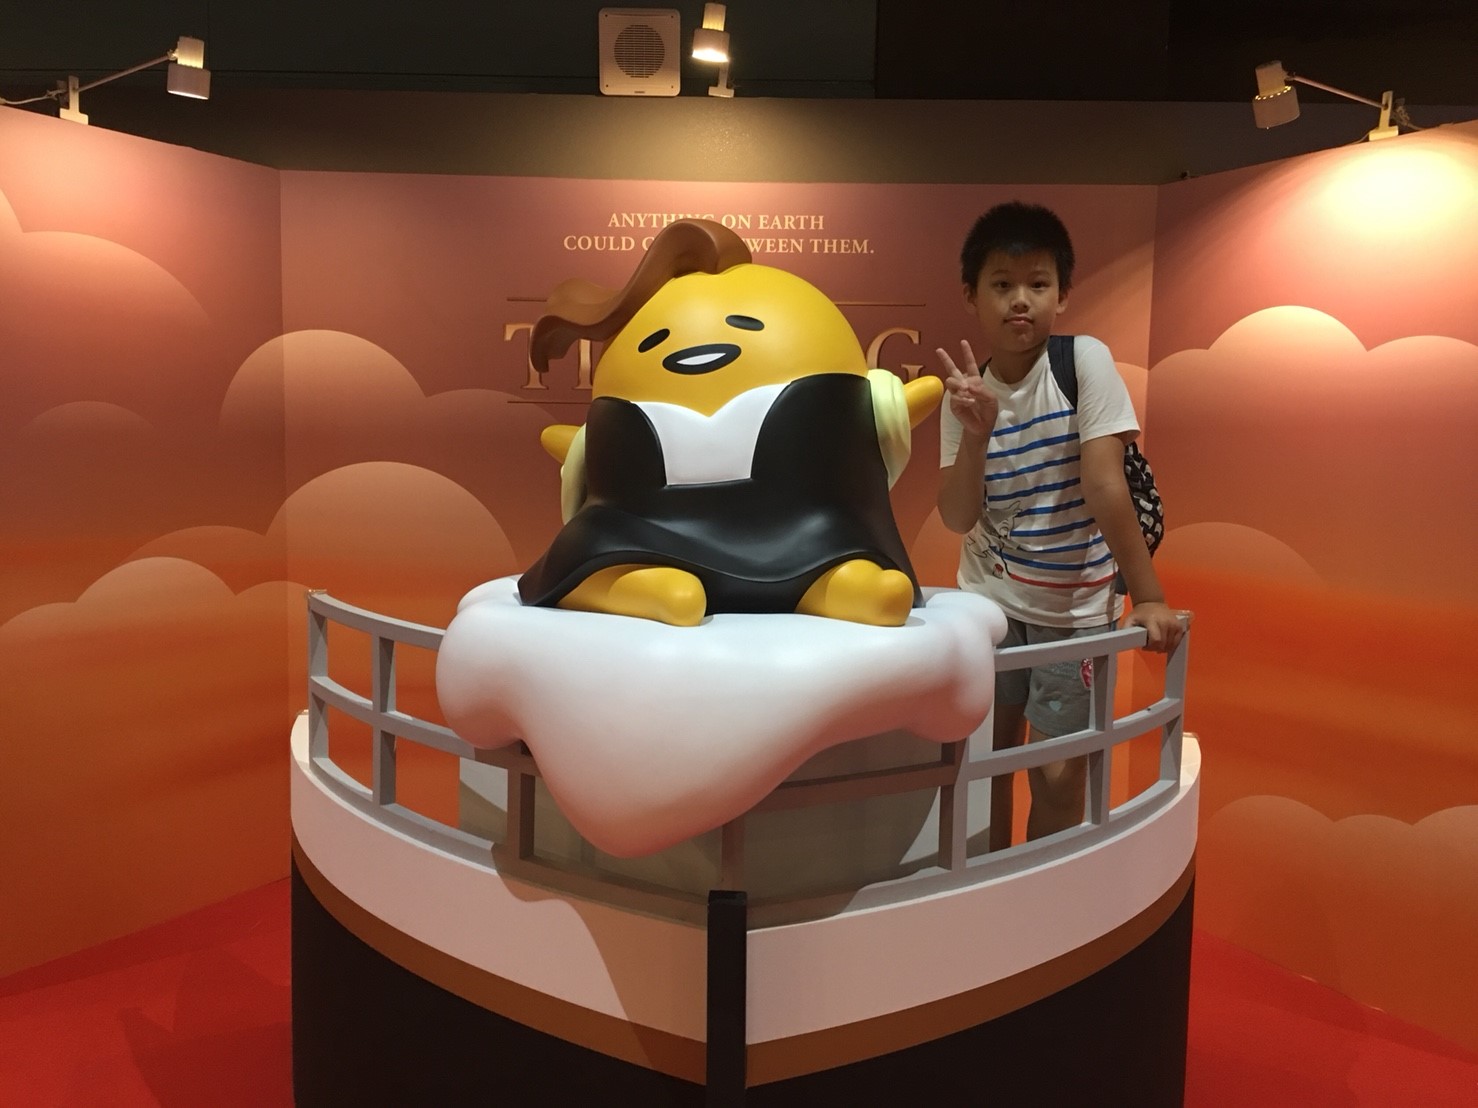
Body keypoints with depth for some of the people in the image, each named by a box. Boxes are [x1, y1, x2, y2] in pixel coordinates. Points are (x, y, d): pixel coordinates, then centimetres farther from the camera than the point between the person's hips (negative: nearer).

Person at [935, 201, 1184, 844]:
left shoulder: (1085, 361, -15)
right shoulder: (967, 390, -6)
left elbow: (1104, 486, -19)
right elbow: (958, 519, -13)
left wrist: (1147, 596, -20)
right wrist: (976, 434, -27)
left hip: (1076, 604, -3)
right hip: (990, 598, 3)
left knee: (1058, 776, 1)